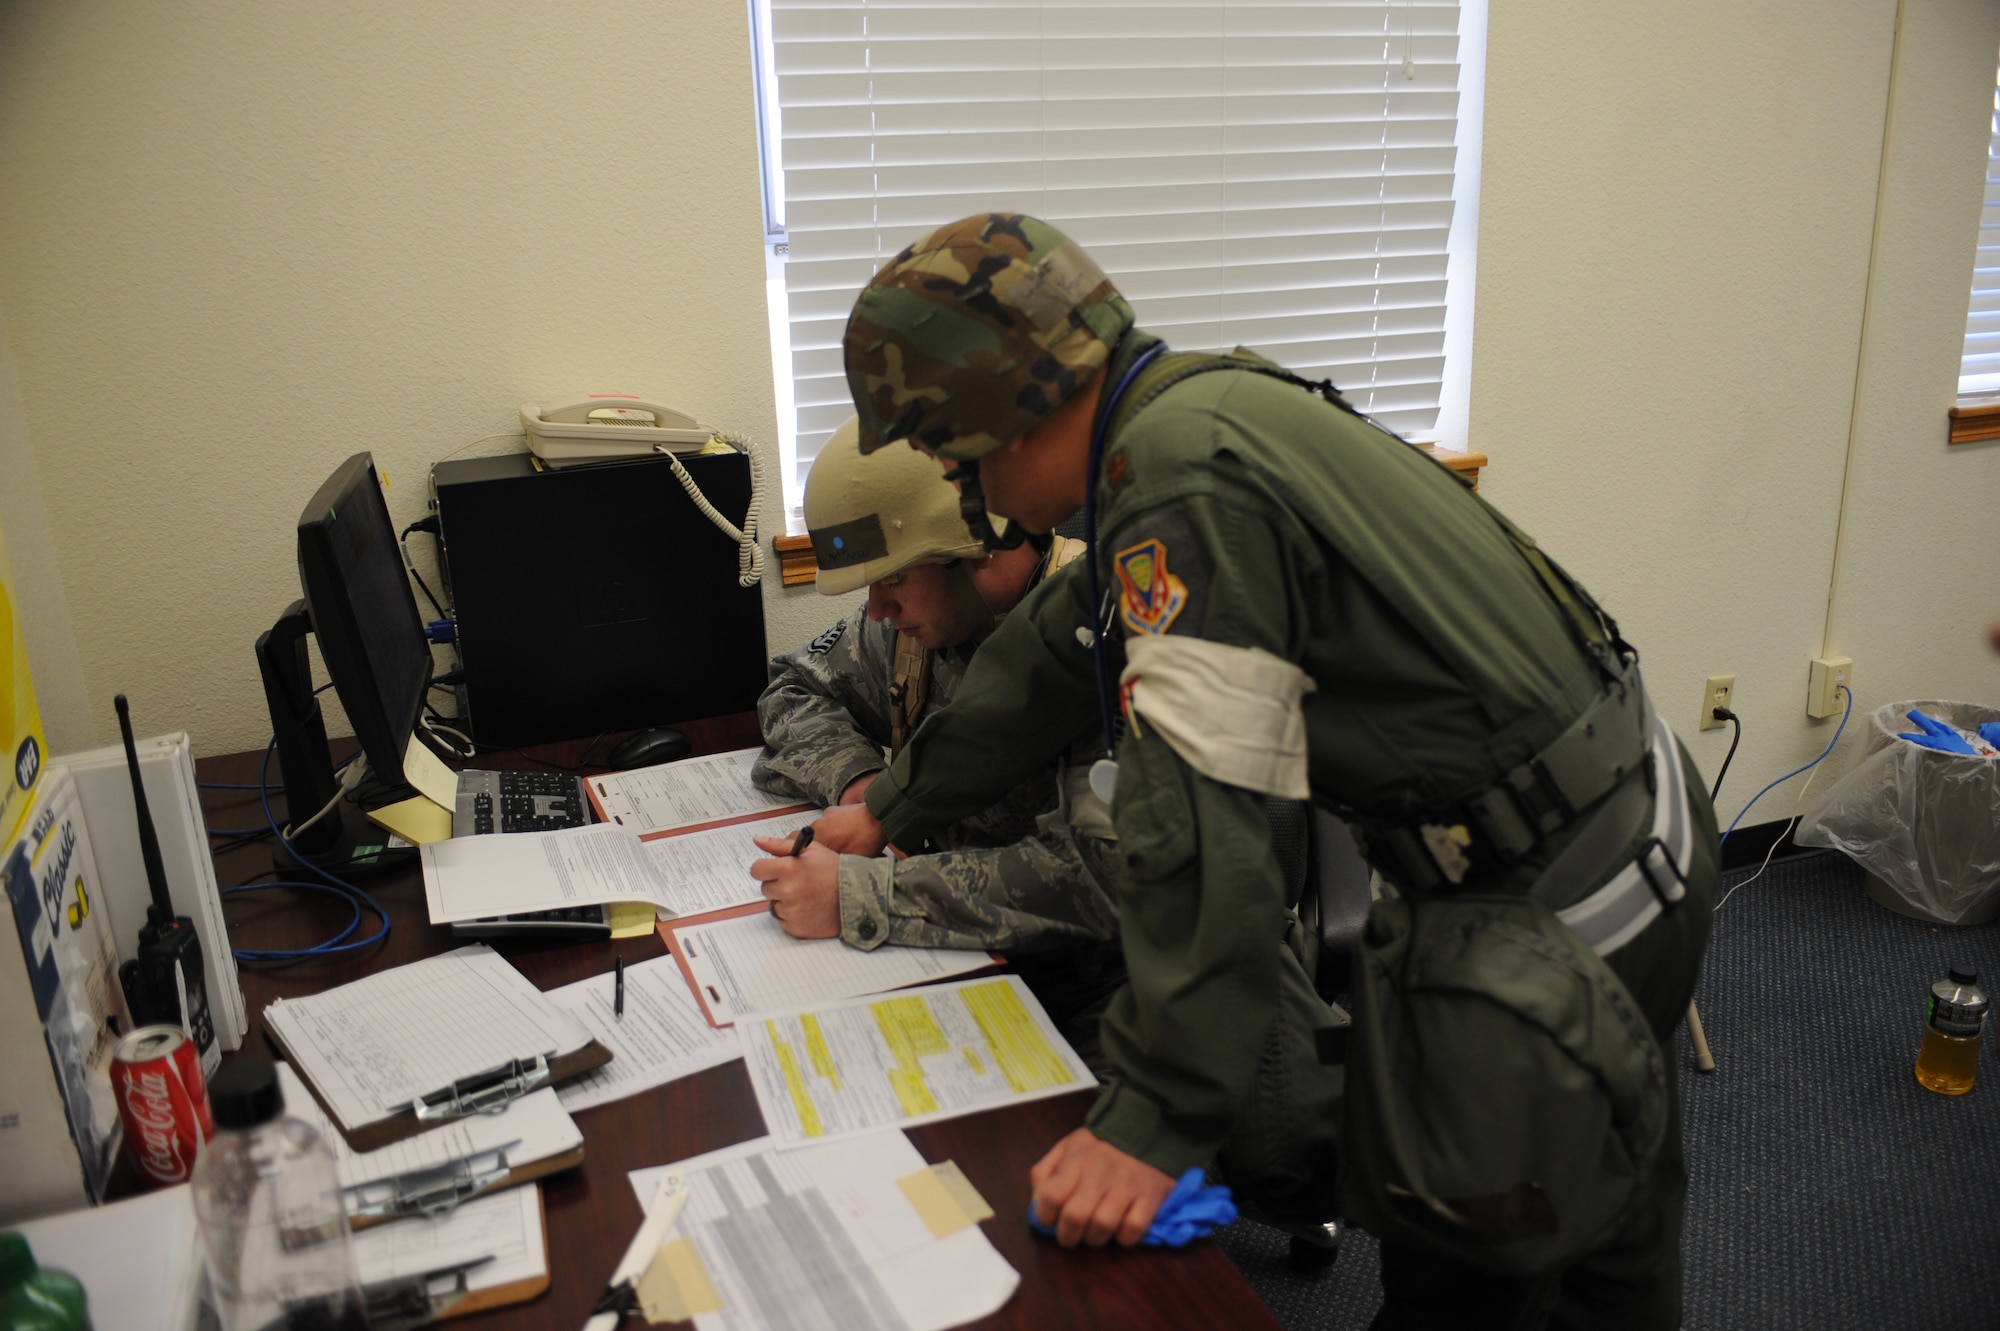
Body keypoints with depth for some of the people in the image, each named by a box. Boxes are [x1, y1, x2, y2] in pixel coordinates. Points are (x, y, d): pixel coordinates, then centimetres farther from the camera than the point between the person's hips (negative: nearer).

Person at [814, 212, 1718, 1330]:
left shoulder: (1184, 484, -25)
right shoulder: (1207, 406, 6)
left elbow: (1195, 824, -29)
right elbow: (1062, 650, 16)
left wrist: (1159, 1121, -22)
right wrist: (893, 805, 24)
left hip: (1557, 918, -9)